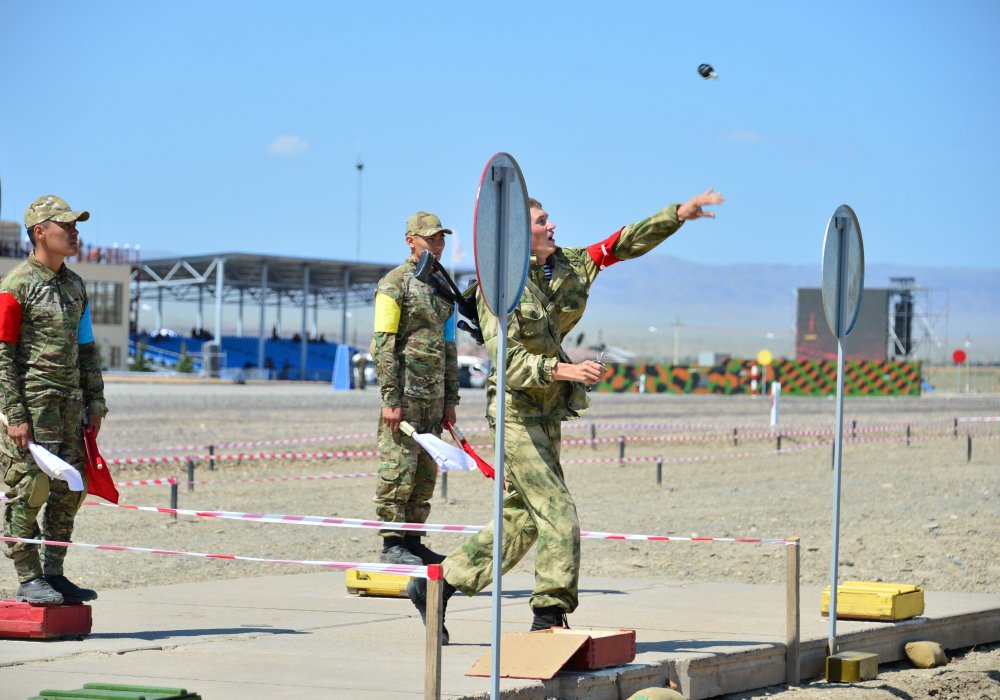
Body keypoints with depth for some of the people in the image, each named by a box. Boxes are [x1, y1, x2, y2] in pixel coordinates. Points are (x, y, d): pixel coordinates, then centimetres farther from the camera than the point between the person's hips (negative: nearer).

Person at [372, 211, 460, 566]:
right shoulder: (394, 284, -6)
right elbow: (383, 345, -11)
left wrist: (450, 399, 17)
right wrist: (391, 400, -17)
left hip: (433, 396, 8)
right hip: (405, 392, -7)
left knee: (425, 474, 9)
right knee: (398, 470, -7)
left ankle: (412, 542, 15)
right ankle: (392, 545, -4)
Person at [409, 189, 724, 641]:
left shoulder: (566, 266, 8)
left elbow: (623, 245, 12)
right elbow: (507, 359, -23)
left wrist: (678, 214, 7)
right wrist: (562, 370, -35)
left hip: (547, 415, 8)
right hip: (517, 412, -8)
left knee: (520, 520, 11)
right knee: (558, 514, -13)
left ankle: (435, 586, 18)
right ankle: (551, 616, -8)